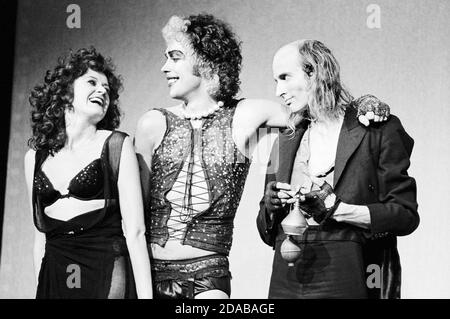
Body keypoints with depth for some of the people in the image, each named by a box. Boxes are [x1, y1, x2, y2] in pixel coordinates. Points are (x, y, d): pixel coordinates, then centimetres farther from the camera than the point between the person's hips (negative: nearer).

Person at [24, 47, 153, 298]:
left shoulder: (116, 145, -3)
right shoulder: (35, 158, 9)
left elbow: (135, 232, -8)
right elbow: (41, 234, 13)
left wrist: (145, 295, -14)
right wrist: (40, 289, 10)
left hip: (106, 274, -3)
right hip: (54, 277, 3)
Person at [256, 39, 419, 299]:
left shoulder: (378, 129, 0)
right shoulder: (286, 141, 15)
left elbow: (406, 215, -7)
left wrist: (336, 209, -17)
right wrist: (271, 206, -5)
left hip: (347, 280, -4)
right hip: (286, 278, 4)